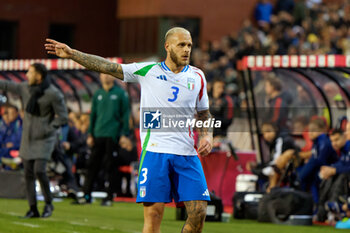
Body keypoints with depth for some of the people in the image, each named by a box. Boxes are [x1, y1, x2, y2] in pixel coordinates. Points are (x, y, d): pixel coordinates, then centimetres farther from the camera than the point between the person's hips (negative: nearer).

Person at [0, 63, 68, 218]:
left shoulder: (53, 94, -15)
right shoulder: (26, 88, 0)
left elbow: (62, 118, -11)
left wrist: (47, 130, -15)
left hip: (44, 138, -6)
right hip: (28, 138, 6)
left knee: (39, 171, -17)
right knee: (28, 173, 3)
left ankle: (48, 203, 5)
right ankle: (33, 209, 10)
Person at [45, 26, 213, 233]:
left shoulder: (197, 76, 11)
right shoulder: (148, 71, 3)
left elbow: (204, 113, 22)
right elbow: (107, 67, 4)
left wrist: (207, 136, 3)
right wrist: (71, 53, -1)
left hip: (187, 154, 3)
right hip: (155, 150, -3)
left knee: (198, 213, -7)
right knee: (153, 214, -8)